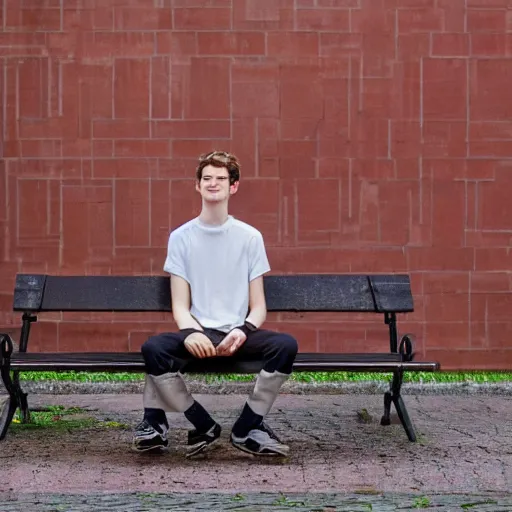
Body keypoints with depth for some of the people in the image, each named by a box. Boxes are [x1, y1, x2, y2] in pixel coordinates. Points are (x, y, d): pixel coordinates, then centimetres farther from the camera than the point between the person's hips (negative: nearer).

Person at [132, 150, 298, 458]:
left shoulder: (250, 237, 8)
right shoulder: (181, 237, 7)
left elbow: (259, 307, 5)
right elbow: (180, 306, 1)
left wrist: (243, 331, -17)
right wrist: (191, 333, -21)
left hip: (238, 334, 1)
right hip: (197, 334, 0)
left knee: (286, 345, -29)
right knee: (153, 348, -31)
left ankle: (248, 427, -7)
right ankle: (204, 426, -10)